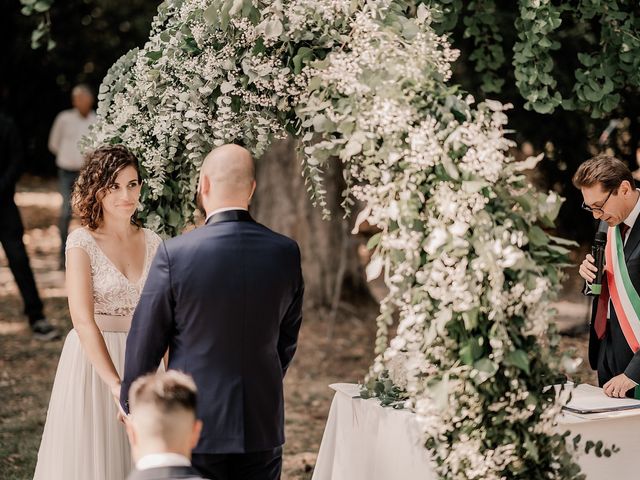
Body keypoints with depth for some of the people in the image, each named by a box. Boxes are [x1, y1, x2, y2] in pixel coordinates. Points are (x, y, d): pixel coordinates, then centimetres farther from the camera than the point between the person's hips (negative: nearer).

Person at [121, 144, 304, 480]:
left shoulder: (174, 253, -14)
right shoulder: (286, 252, -4)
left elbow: (145, 339, -6)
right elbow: (287, 340, 8)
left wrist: (131, 403, 9)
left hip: (195, 425, -3)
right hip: (263, 424, 3)